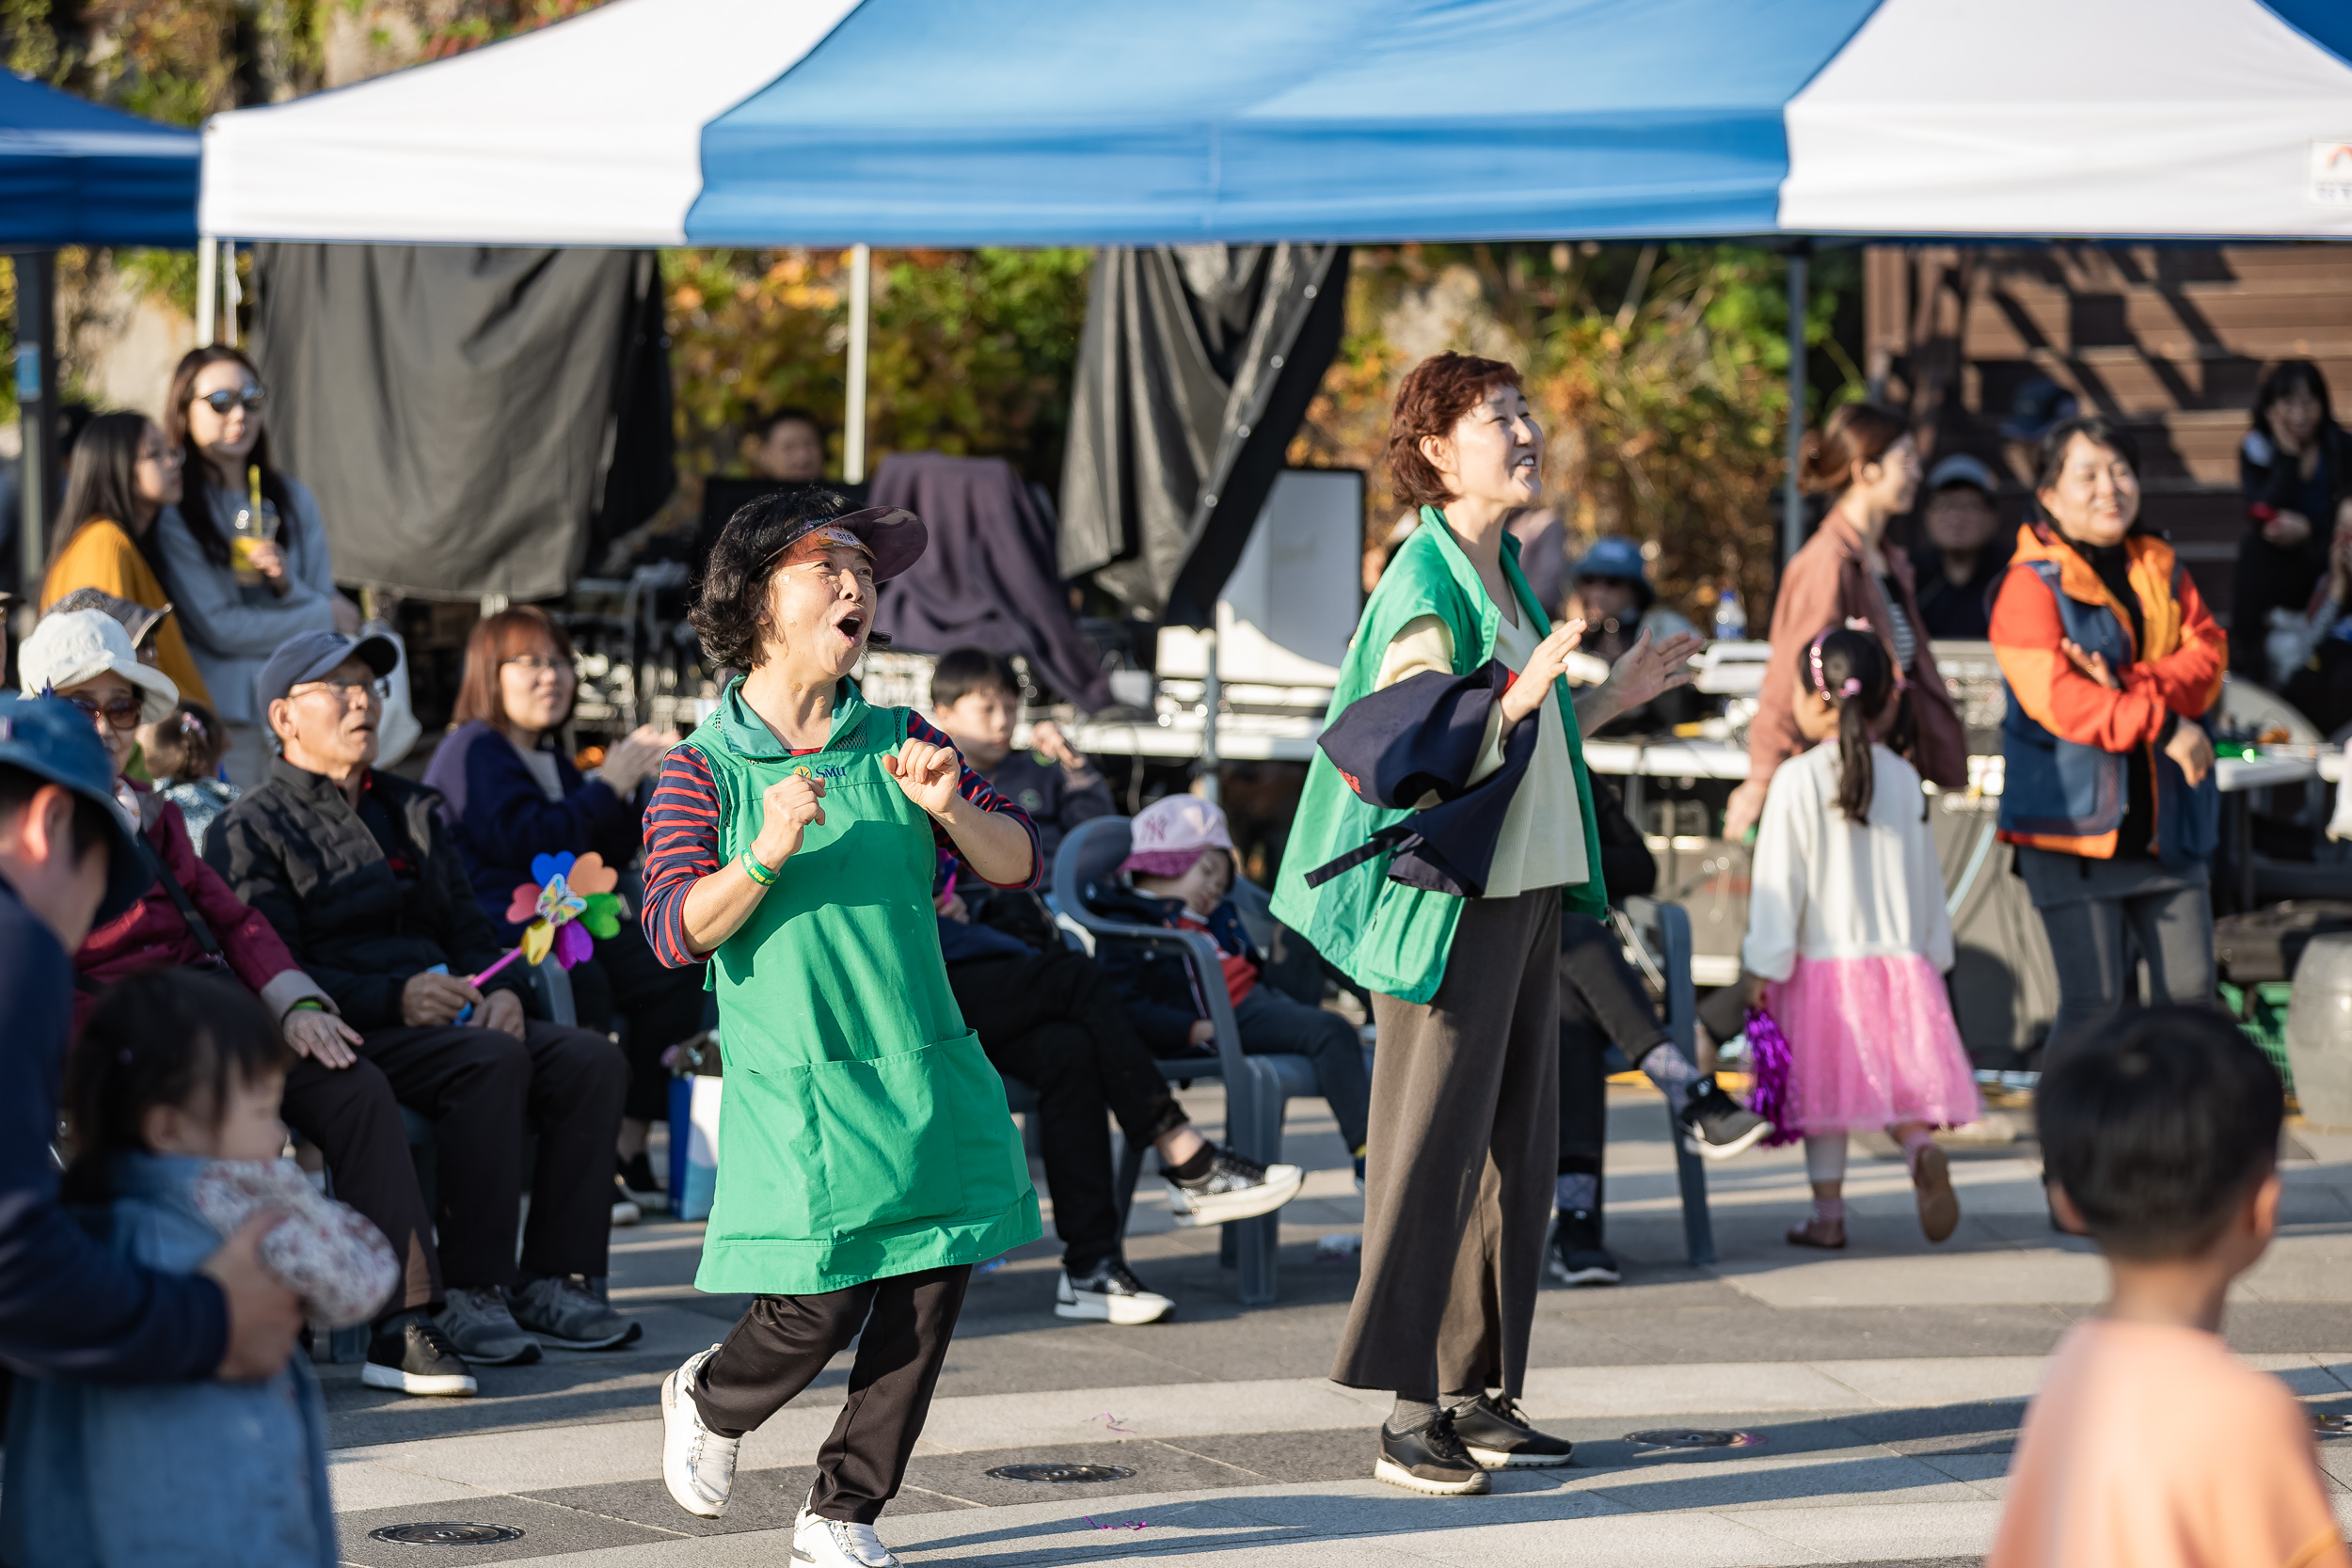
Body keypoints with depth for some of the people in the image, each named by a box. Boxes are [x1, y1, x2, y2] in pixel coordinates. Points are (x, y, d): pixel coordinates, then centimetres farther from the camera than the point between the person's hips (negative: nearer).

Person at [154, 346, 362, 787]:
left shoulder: (292, 498, 14)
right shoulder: (173, 512, -4)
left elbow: (334, 606, 12)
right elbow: (217, 627, -10)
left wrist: (288, 584, -10)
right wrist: (327, 617, 0)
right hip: (221, 716, -4)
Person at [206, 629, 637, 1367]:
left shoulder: (412, 810, 27)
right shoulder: (251, 829, 3)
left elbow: (468, 928, 24)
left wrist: (500, 989, -1)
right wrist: (395, 998, -22)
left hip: (449, 1018, 7)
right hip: (348, 1036, -7)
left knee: (592, 1060, -17)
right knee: (491, 1059, -34)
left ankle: (551, 1282, -20)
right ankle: (470, 1295, -34)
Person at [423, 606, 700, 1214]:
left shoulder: (553, 761, 25)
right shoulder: (473, 752, -3)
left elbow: (609, 856, 22)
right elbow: (527, 842, -17)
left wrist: (630, 784, 7)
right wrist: (608, 786, -9)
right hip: (494, 930, -9)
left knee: (674, 970, -12)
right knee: (581, 981, -37)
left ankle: (628, 1147, -9)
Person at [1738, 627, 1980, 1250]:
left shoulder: (1798, 780, -9)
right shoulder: (1904, 779, 5)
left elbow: (1779, 877, -9)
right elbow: (1925, 875, 11)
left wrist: (1763, 964, -5)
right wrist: (1935, 953, 20)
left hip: (1823, 959, -3)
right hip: (1901, 958, 3)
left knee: (1826, 1085, 5)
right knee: (1897, 1079, 9)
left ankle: (1828, 1213, 8)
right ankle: (1923, 1148, -20)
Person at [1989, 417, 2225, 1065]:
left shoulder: (2161, 570, 14)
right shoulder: (2031, 585, -7)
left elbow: (2208, 654, 0)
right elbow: (2055, 697, -19)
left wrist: (2129, 690, -17)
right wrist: (2162, 724, -21)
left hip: (2167, 819, 6)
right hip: (2074, 818, -6)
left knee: (2191, 992, 6)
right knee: (2093, 1001, -8)